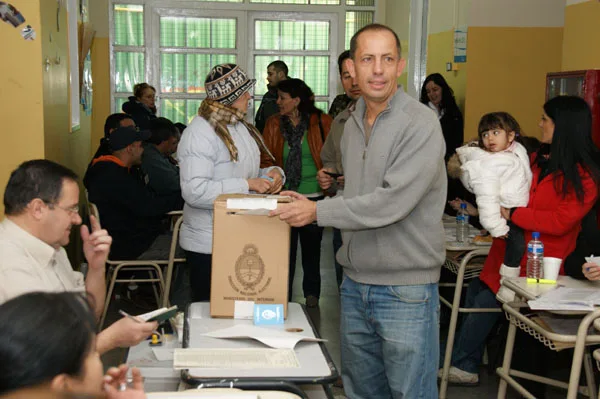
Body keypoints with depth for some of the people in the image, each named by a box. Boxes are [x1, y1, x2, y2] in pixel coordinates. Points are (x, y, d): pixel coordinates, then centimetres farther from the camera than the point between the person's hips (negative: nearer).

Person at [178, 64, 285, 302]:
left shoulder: (240, 127, 12)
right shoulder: (200, 133, -18)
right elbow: (194, 191, -27)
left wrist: (272, 174, 0)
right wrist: (246, 185, -26)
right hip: (208, 246, -9)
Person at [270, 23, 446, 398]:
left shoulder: (420, 124, -15)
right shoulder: (352, 123, 11)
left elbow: (391, 203, -23)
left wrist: (318, 212, -16)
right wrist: (307, 202, 6)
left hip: (405, 288, -7)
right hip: (356, 282, 8)